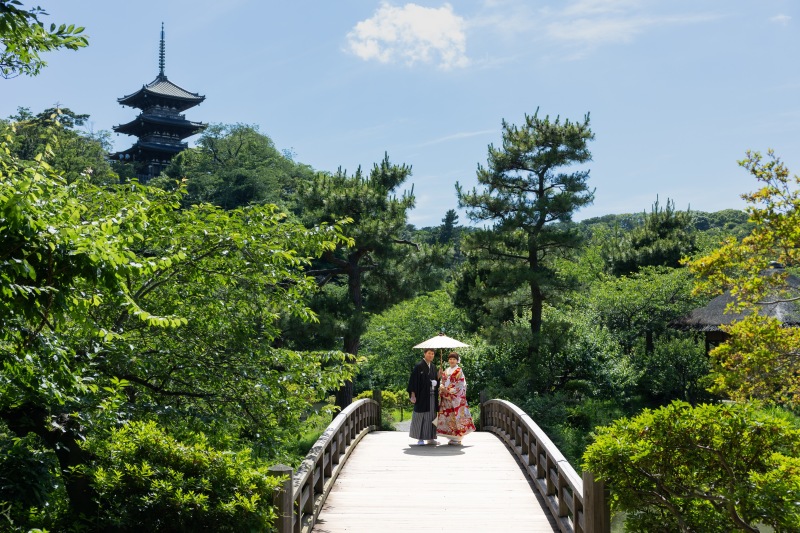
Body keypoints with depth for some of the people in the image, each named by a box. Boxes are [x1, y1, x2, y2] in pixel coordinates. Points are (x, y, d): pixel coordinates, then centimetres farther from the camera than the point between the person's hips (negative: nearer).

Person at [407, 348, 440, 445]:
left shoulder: (433, 367, 12)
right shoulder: (418, 366, -8)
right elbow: (413, 380, -10)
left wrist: (439, 375, -2)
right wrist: (412, 395, -16)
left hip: (432, 396, 7)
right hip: (422, 395, -6)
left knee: (431, 416, 8)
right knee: (421, 416, -3)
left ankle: (431, 438, 15)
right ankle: (420, 438, 4)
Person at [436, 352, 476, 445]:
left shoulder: (459, 371, -3)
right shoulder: (446, 371, 15)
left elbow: (460, 385, -9)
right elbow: (443, 382, 17)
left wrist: (449, 390, -13)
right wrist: (442, 388, -4)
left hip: (456, 397, -6)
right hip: (446, 397, 6)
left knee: (456, 416, -7)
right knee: (448, 416, 3)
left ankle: (458, 438, -3)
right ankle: (452, 437, 10)